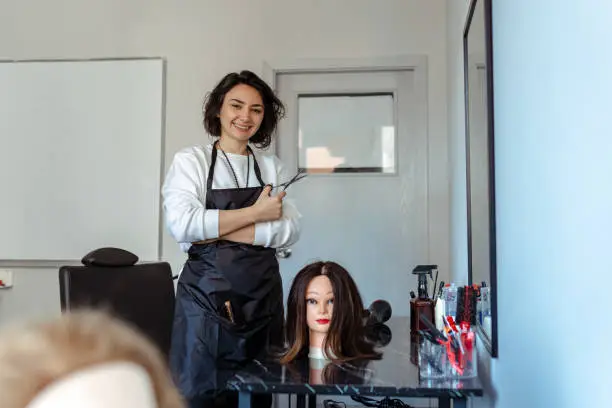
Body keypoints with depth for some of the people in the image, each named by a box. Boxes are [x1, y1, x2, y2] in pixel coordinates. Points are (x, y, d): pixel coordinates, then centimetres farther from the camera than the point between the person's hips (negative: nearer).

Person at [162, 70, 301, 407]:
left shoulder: (272, 167, 8)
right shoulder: (190, 161, 0)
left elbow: (290, 229, -5)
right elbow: (182, 225, -15)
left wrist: (217, 231, -14)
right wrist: (255, 213, -12)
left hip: (262, 298, 3)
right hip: (207, 297, -3)